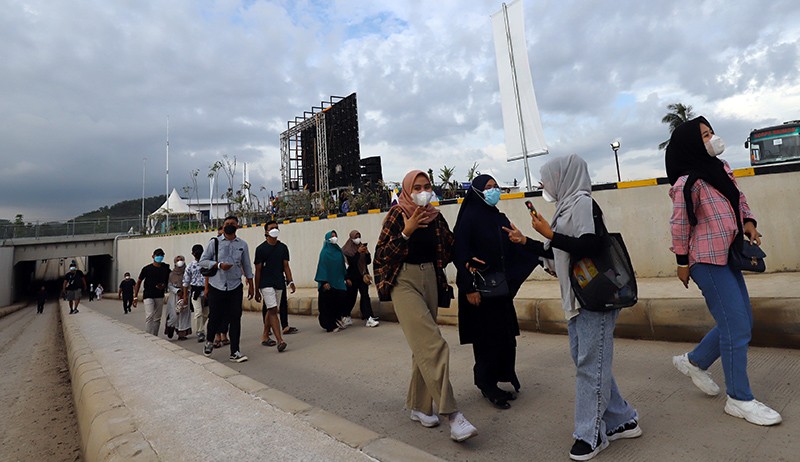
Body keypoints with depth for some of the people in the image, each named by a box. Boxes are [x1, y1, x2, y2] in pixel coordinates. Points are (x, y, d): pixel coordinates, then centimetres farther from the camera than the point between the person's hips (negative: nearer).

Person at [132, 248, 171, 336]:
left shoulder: (166, 269, 5)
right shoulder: (147, 269, -2)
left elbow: (168, 281, 15)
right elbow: (138, 282, 4)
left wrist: (163, 286, -8)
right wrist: (135, 297, 1)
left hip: (160, 296, 3)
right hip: (148, 296, -3)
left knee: (157, 319, 9)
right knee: (149, 316, -15)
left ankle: (155, 337, 18)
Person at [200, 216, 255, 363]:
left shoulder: (242, 244, 6)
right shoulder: (215, 242, 1)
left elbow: (247, 266, 11)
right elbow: (202, 261, 1)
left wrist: (250, 285, 9)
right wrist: (219, 265, -14)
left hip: (235, 287, 1)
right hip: (216, 286, -1)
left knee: (235, 318, -1)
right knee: (215, 317, 7)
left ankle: (235, 352, 7)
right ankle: (209, 342, 38)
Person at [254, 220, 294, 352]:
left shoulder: (283, 247, 9)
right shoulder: (261, 248, -2)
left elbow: (286, 266, 9)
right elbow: (257, 270, -1)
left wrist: (290, 281, -6)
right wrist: (257, 291, -2)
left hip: (279, 284, 5)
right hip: (266, 284, -4)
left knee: (270, 310, 14)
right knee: (273, 310, -14)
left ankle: (265, 336, 28)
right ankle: (280, 341, -18)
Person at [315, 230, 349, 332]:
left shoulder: (339, 250, 10)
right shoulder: (325, 252, -8)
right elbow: (322, 266, -12)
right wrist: (324, 282, -18)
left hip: (339, 282, 6)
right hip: (329, 282, -6)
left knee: (340, 301, 5)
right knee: (329, 304, 0)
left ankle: (338, 321, 21)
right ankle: (330, 325, 9)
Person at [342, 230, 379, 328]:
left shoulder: (362, 247, 8)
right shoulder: (347, 250, -3)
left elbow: (369, 261, 5)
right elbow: (351, 262, -16)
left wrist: (366, 252, -12)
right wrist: (358, 252, -23)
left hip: (363, 275, 3)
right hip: (352, 276, -3)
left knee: (365, 296, -5)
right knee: (351, 297, 5)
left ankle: (369, 318, -10)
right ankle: (346, 316, 27)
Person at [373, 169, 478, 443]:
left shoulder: (435, 216, 9)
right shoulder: (397, 215, -5)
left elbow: (449, 250, 16)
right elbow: (382, 255, -10)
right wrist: (406, 232, -18)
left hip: (430, 279, 6)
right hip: (404, 281, -6)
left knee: (423, 346, 10)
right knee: (433, 344, -15)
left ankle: (418, 405, 24)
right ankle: (451, 414, -10)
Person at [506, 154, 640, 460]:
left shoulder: (582, 202, -10)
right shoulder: (567, 206, 15)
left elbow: (589, 246, -23)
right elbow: (558, 254, 20)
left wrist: (549, 233, -16)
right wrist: (524, 241, 20)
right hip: (576, 298, 9)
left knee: (590, 365, -1)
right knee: (585, 361, 14)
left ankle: (591, 435, 13)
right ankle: (622, 421, 29)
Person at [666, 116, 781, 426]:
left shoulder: (721, 169, 10)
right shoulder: (688, 182, -15)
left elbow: (739, 199, 22)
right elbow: (679, 224, -13)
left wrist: (749, 221, 3)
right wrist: (682, 263, -9)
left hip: (727, 258, 9)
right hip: (708, 261, -9)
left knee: (741, 322, 16)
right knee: (737, 329, -3)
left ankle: (694, 362, 33)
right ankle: (739, 399, 14)